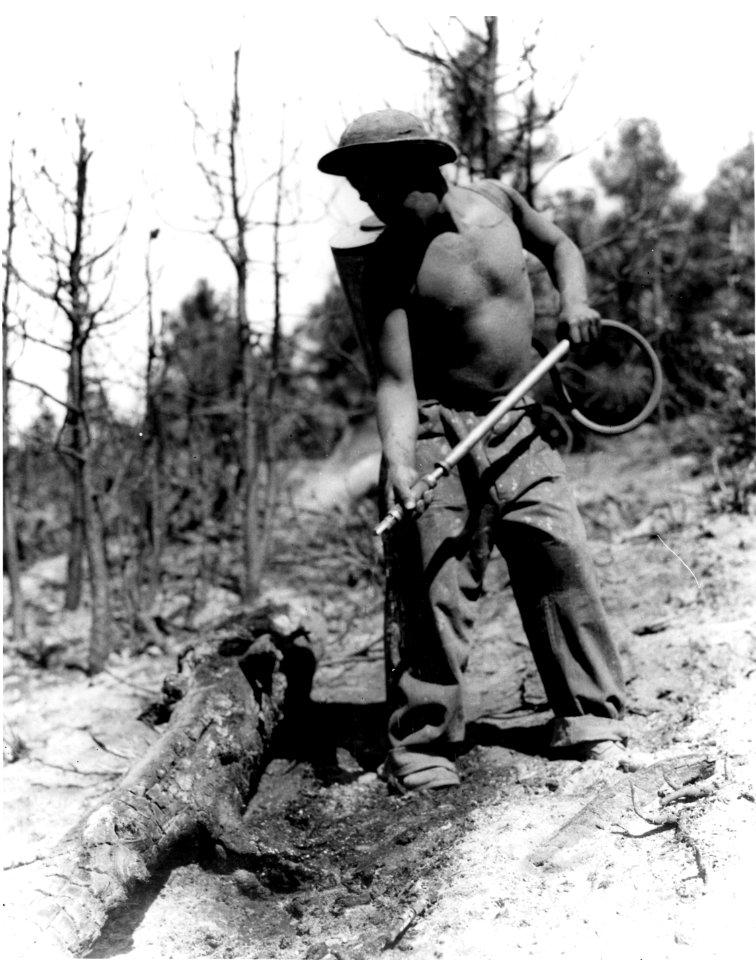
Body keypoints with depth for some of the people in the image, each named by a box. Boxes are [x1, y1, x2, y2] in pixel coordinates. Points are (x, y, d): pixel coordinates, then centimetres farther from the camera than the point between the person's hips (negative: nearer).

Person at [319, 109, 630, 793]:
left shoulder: (496, 200, 2)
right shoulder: (390, 266, -9)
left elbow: (560, 247, 20)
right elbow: (396, 379, -14)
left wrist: (574, 299, 0)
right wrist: (399, 461, -29)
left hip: (522, 430, 4)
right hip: (444, 435, -3)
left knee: (564, 562, -1)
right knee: (443, 588, -7)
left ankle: (593, 723, 12)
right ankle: (421, 751, 3)